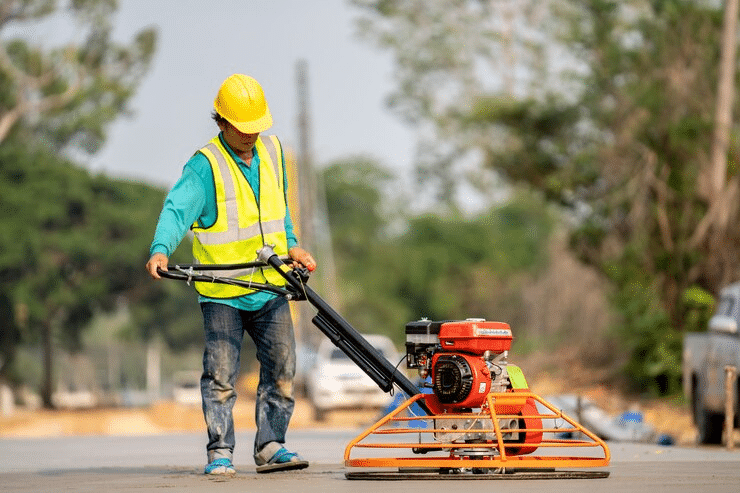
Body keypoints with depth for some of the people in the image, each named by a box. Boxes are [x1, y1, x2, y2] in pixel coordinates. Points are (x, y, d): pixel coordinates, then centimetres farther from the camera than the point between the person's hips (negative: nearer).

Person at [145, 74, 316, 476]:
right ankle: (220, 452, 1)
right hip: (222, 292, -5)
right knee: (220, 374, -7)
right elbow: (177, 209, -25)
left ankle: (270, 446, 12)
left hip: (270, 287, 6)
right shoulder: (205, 166, -12)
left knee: (281, 368, 4)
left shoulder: (272, 151, 9)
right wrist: (160, 250, -42)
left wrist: (291, 246, 14)